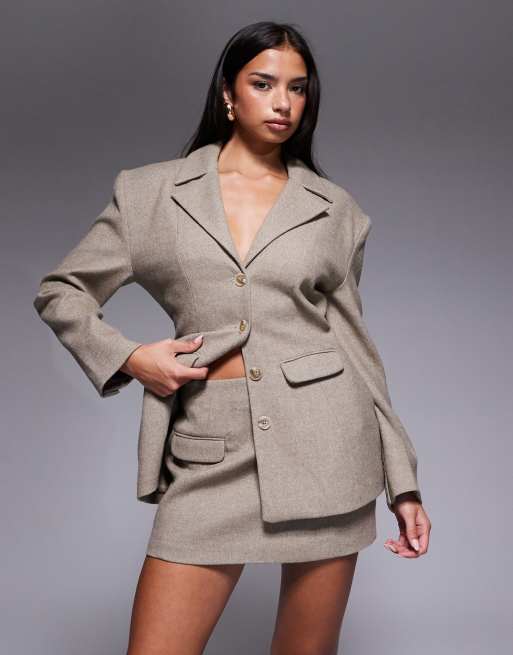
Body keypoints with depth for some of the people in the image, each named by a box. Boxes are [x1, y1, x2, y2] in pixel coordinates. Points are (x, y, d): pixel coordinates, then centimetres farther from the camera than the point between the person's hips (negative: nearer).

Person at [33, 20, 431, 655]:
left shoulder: (333, 209, 8)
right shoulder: (152, 191, 6)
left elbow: (354, 345, 11)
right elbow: (60, 292, 13)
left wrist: (403, 484, 10)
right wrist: (128, 357, -5)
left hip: (324, 442, 1)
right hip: (211, 453, 0)